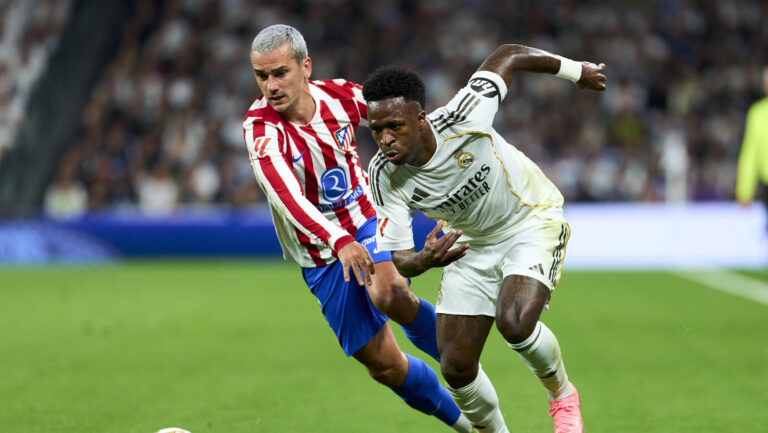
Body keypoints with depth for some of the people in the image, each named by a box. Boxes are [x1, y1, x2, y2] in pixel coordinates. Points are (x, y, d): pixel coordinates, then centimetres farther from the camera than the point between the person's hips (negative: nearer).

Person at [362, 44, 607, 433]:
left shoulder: (463, 119, -33)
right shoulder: (384, 176, -23)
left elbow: (507, 57, -15)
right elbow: (397, 258, -19)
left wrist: (574, 70, 2)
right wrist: (424, 260, -45)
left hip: (532, 219, -4)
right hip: (470, 242, 4)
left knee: (515, 324, -28)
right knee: (456, 368, -2)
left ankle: (562, 396, 3)